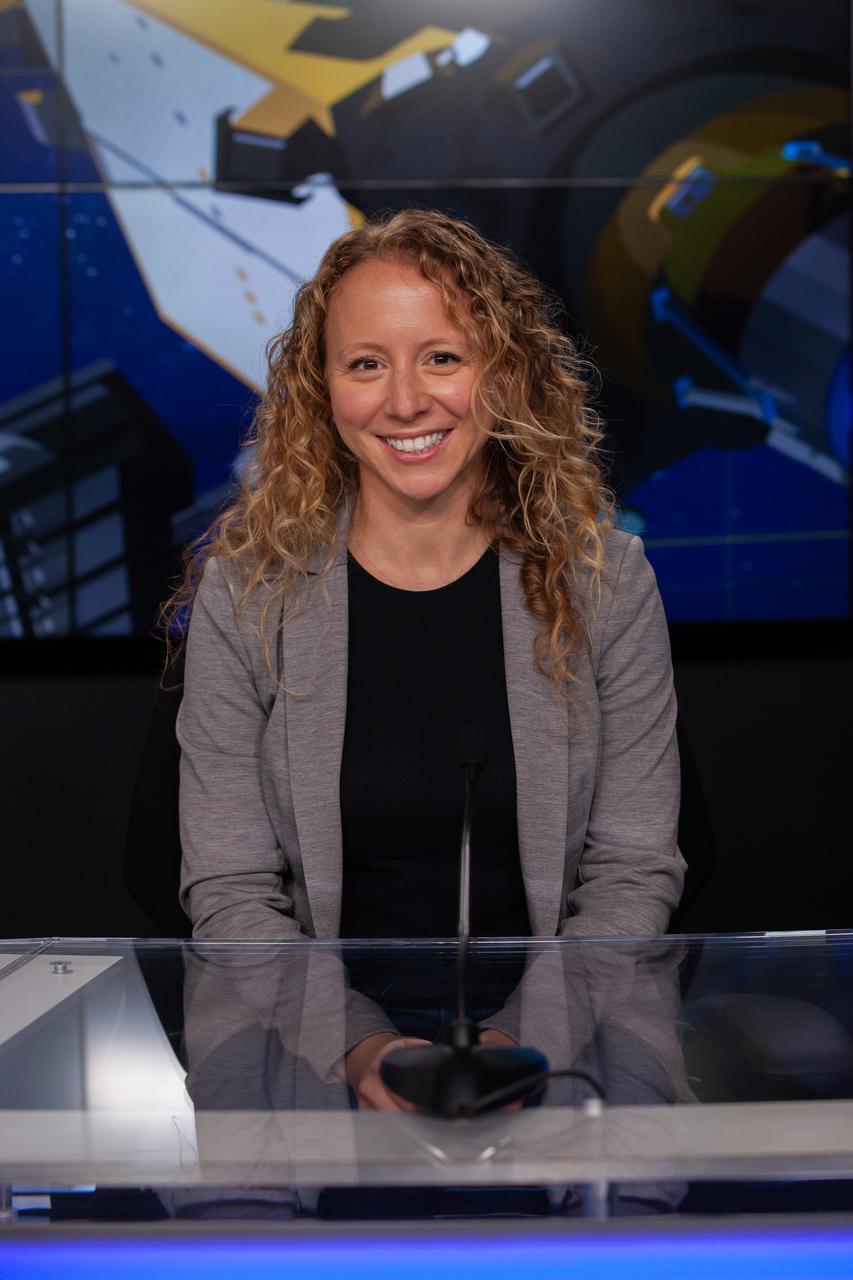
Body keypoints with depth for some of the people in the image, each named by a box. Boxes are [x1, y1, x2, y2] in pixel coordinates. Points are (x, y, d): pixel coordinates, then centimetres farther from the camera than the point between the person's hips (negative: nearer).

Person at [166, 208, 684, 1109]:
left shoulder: (603, 580, 2)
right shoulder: (245, 592, 1)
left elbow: (634, 870, 3)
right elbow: (229, 890, 0)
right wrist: (360, 1045, -17)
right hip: (319, 1054, 0)